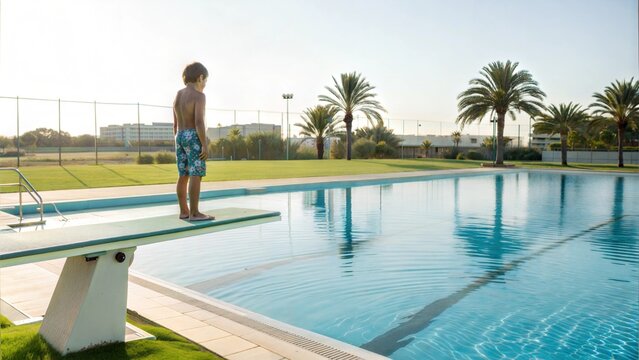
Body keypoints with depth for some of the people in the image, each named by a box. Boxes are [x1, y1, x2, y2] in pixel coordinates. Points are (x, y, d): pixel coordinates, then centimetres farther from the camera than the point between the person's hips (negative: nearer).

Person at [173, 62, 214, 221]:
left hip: (181, 137, 8)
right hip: (194, 138, -8)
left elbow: (175, 124, 15)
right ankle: (194, 213, -8)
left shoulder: (178, 96, 13)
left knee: (183, 176, 10)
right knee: (196, 176, -7)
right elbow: (199, 122, -20)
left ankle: (184, 211, 14)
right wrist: (205, 145, -19)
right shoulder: (199, 96, -12)